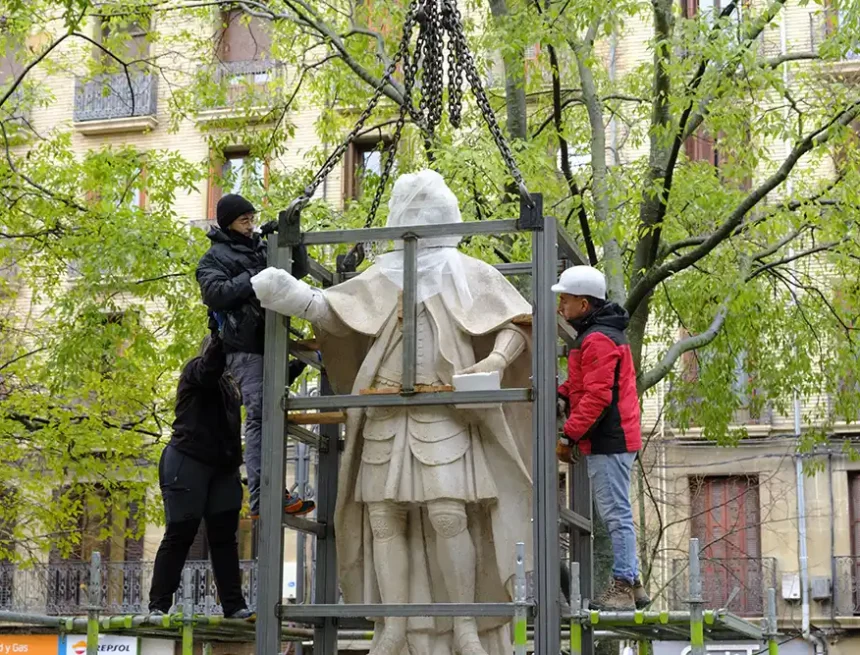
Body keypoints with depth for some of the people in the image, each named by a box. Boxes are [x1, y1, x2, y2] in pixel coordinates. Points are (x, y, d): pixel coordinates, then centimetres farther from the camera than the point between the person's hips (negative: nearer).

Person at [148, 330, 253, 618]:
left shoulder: (228, 386, 23)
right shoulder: (195, 370, 0)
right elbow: (209, 366, -23)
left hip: (221, 469, 8)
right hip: (188, 461, -8)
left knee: (224, 535, 3)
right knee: (180, 534, -7)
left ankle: (234, 605, 2)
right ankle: (158, 605, -2)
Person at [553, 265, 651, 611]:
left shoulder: (598, 340, -15)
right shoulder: (597, 335, 20)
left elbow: (597, 396, -21)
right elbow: (584, 386, 23)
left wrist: (569, 435, -18)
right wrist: (562, 396, 3)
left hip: (608, 441, -11)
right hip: (615, 440, 11)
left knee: (616, 513, -7)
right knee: (615, 513, 14)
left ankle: (622, 587, -3)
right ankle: (631, 584, 20)